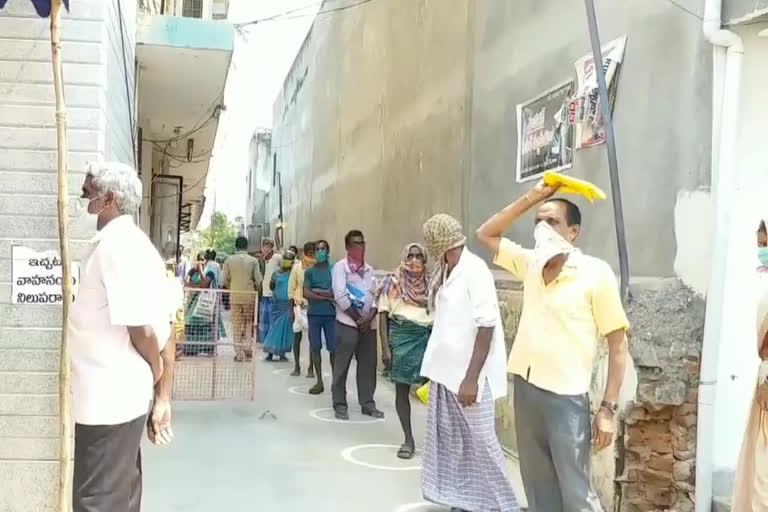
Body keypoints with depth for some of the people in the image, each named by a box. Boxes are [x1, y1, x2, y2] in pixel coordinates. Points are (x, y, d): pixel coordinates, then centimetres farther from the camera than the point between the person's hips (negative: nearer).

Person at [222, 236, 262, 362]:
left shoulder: (229, 260, -3)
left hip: (234, 295, 1)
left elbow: (224, 280, -3)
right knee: (248, 323, 13)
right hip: (249, 295, 0)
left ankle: (239, 354, 7)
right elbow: (258, 280, -6)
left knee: (236, 325, 7)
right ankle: (248, 349, 0)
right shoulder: (253, 260, -5)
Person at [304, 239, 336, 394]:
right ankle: (319, 382, 16)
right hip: (314, 314, 2)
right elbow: (306, 294, -6)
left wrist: (316, 291, -7)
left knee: (333, 348, -1)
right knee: (315, 348, 6)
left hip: (331, 314, -2)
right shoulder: (309, 271, 5)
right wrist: (327, 296, -11)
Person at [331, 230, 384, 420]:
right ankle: (340, 405, 8)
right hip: (347, 323, -5)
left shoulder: (369, 269, 13)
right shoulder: (340, 267, -4)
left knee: (368, 364, 7)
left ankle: (367, 403, 17)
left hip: (369, 324, 5)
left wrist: (370, 316, -7)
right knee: (342, 365, -1)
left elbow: (375, 295, 10)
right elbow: (340, 296, -12)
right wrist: (358, 318, -11)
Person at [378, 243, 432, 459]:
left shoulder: (430, 283, 8)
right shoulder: (393, 282, 2)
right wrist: (385, 348, -6)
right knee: (402, 389, 4)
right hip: (401, 336, -1)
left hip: (428, 337, 1)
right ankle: (408, 439, 16)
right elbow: (383, 315, 1)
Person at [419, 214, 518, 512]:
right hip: (445, 371, 8)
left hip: (469, 376, -8)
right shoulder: (445, 274, 9)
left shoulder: (475, 270, -15)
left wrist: (471, 378, -22)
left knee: (481, 442, 1)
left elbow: (486, 326, -20)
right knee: (449, 440, 12)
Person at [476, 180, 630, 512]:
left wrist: (608, 409, -12)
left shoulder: (595, 273, -9)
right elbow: (486, 234, 15)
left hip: (566, 397, -6)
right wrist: (532, 197, 6)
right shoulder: (531, 264, 7)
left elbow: (618, 344, -8)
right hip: (525, 389, 6)